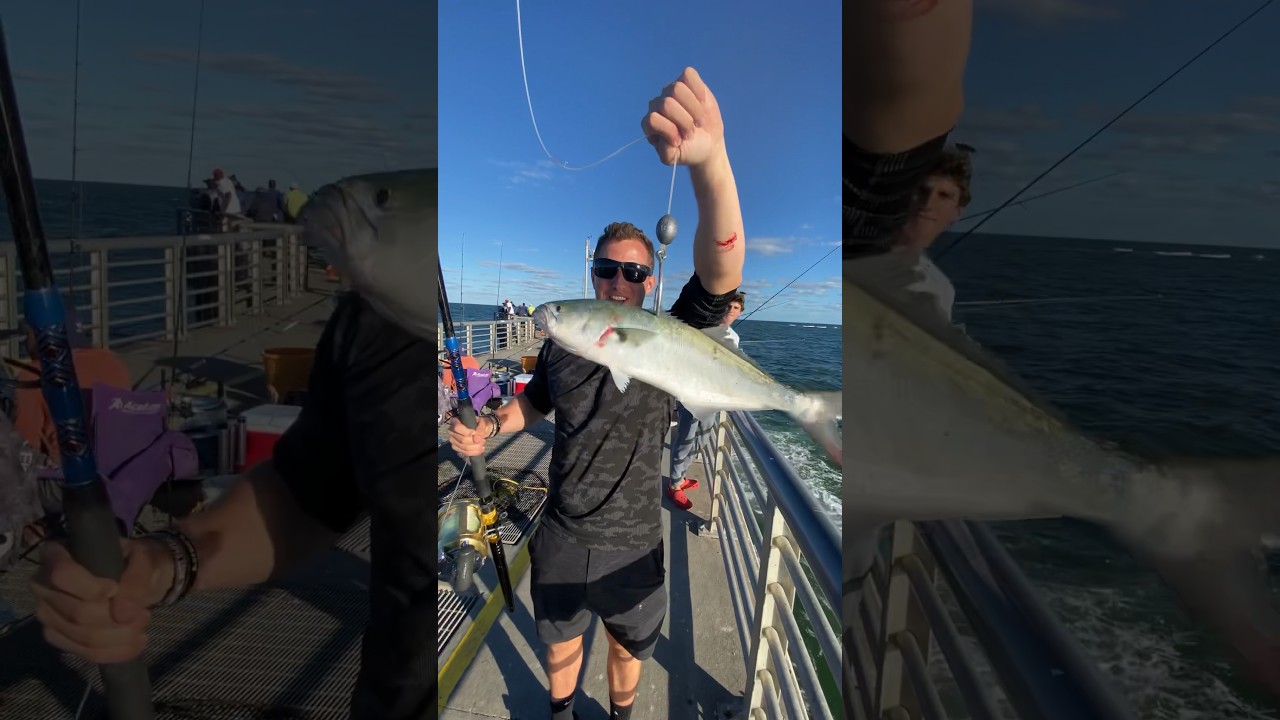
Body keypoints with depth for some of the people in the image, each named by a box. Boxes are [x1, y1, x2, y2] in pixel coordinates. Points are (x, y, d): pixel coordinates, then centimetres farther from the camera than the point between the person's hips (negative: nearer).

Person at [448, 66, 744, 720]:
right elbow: (536, 400, 15)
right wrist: (488, 431, -9)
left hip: (631, 545, -2)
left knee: (627, 648, 22)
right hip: (561, 538, 2)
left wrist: (710, 160, -53)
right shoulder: (562, 342, -5)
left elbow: (720, 271, -35)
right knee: (561, 644, 23)